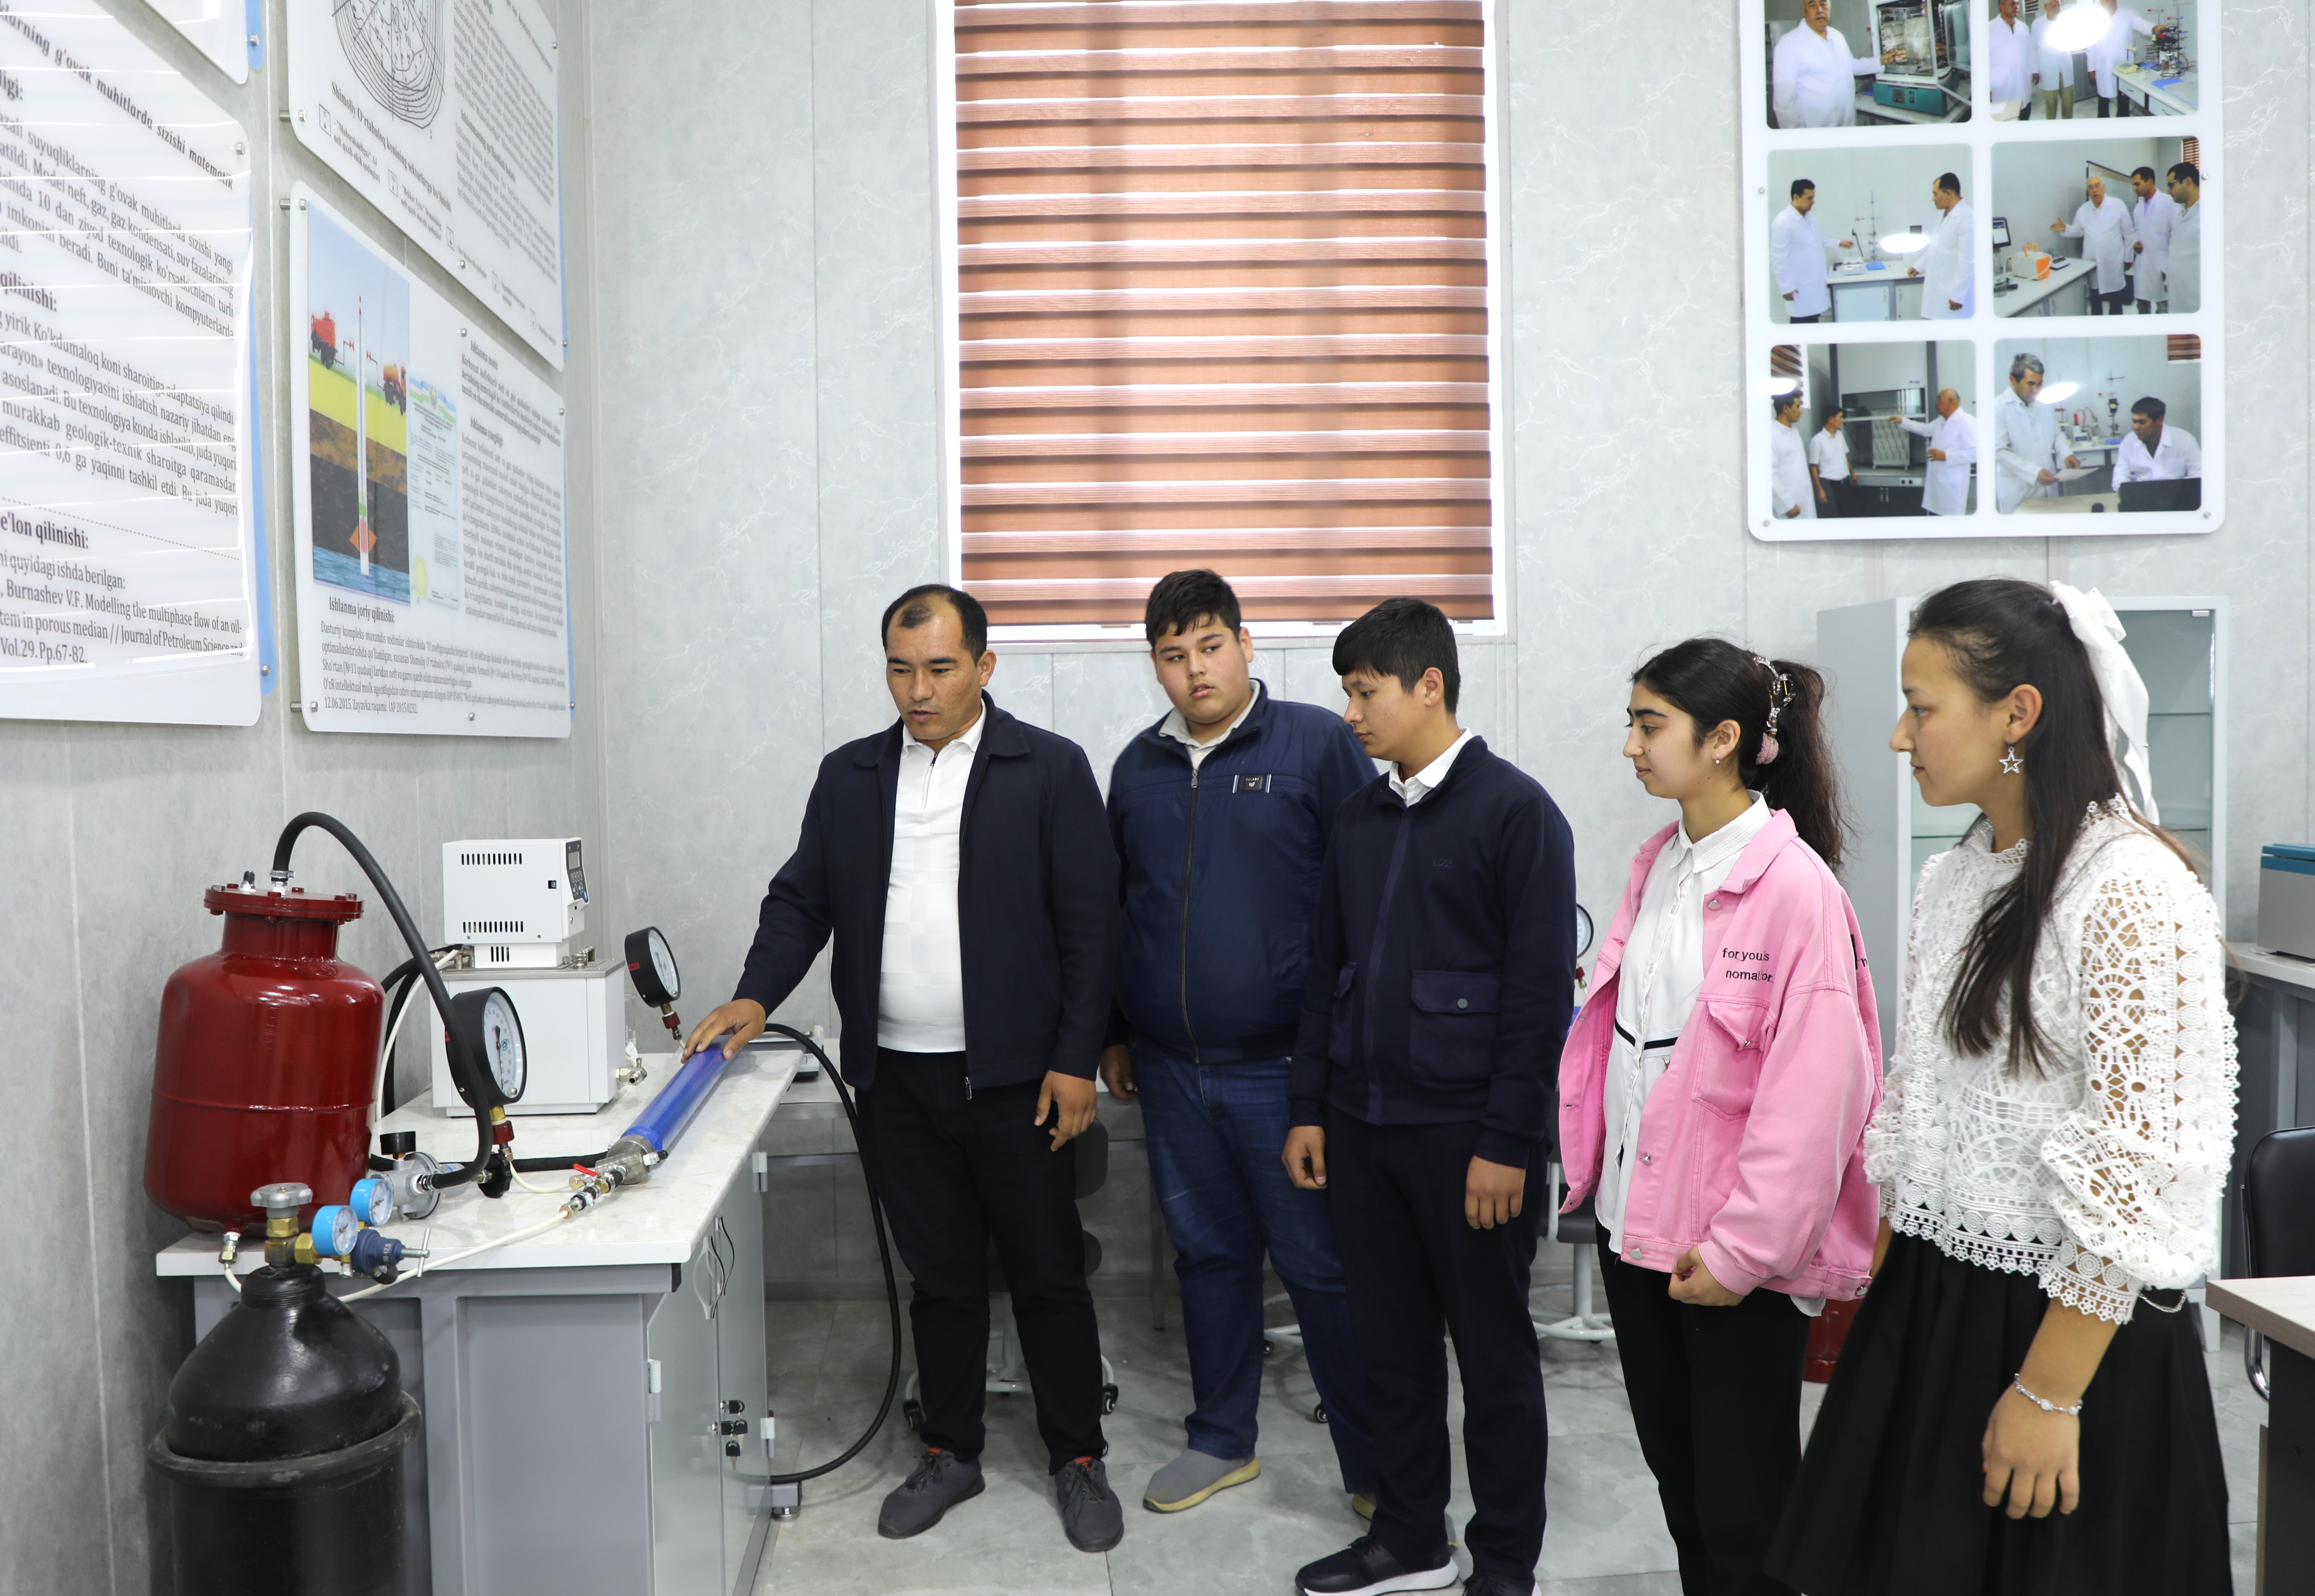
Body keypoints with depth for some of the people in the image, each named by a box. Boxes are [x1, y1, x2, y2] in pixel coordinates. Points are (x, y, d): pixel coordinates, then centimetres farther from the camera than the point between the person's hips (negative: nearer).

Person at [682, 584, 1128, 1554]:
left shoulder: (1049, 770, -5)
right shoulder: (849, 777, 8)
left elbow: (1090, 926, -7)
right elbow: (801, 900, 11)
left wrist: (1076, 1062, -10)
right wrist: (756, 997, -6)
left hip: (1013, 1077, -3)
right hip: (897, 1079, 3)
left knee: (1048, 1273, 8)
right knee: (940, 1276, 15)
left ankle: (1078, 1461, 25)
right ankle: (950, 1454, 32)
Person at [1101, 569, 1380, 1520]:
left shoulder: (1318, 744, -6)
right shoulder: (1139, 767, 10)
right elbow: (1114, 909, 18)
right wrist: (1115, 1036, 17)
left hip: (1282, 1067, -5)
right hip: (1171, 1070, 5)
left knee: (1322, 1266, 2)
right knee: (1208, 1254, 17)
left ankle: (1376, 1468, 18)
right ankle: (1222, 1441, 33)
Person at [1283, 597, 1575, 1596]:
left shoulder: (1515, 810, -9)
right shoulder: (1359, 819, 10)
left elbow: (1541, 988, -12)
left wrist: (1508, 1142, -14)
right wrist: (1311, 1108, 10)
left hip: (1464, 1129, -6)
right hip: (1361, 1125, 6)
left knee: (1492, 1348, 8)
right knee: (1390, 1340, 15)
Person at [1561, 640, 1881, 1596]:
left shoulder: (1795, 886, -16)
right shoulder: (1657, 865, 8)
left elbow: (1811, 1093, -18)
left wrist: (1742, 1249, -16)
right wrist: (1596, 1173, 10)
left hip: (1736, 1251, -7)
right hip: (1634, 1220, 7)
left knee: (1741, 1512, 7)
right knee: (1676, 1478, 20)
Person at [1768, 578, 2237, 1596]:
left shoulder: (2133, 894, -17)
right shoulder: (1952, 879, 6)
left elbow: (2141, 1170, -19)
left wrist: (2048, 1394, -17)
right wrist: (1873, 1288, 12)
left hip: (2069, 1324, -7)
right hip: (1925, 1305, 7)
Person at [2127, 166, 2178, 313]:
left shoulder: (2168, 202, -9)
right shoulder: (2138, 207, 12)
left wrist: (2170, 266, -15)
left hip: (2162, 266, -6)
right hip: (2142, 266, 6)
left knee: (2163, 308, -1)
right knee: (2143, 306, 10)